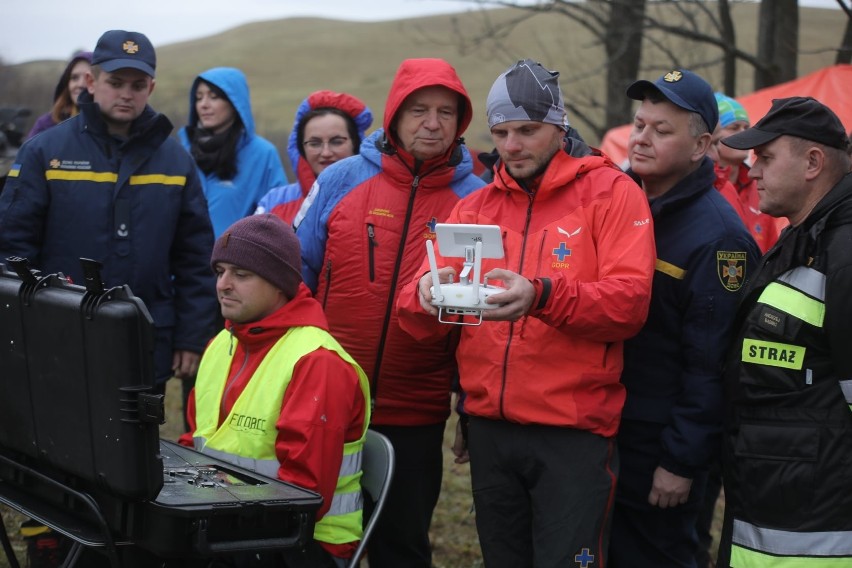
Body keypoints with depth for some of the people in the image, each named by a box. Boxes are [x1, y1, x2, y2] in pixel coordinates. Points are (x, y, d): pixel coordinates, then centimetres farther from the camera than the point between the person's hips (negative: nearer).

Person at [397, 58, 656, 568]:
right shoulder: (475, 207, 11)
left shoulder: (611, 192, -1)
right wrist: (427, 293, -20)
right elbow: (422, 324, 5)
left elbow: (629, 301, -14)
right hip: (490, 429, 5)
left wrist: (542, 296, -30)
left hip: (573, 432, -4)